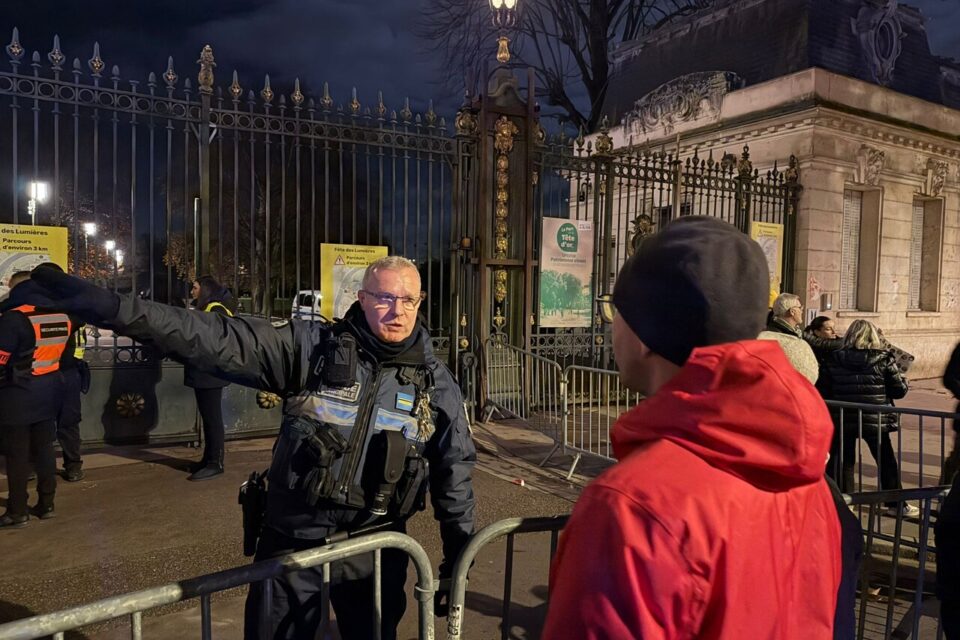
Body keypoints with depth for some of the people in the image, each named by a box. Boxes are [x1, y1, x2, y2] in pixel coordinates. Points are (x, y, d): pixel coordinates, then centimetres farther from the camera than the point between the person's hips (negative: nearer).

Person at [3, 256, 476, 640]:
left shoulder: (436, 382, -4)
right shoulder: (311, 347, -10)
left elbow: (455, 472, 2)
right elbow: (215, 339, -19)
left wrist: (458, 560, 5)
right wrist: (110, 307, -30)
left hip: (375, 549, 1)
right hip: (292, 539, -1)